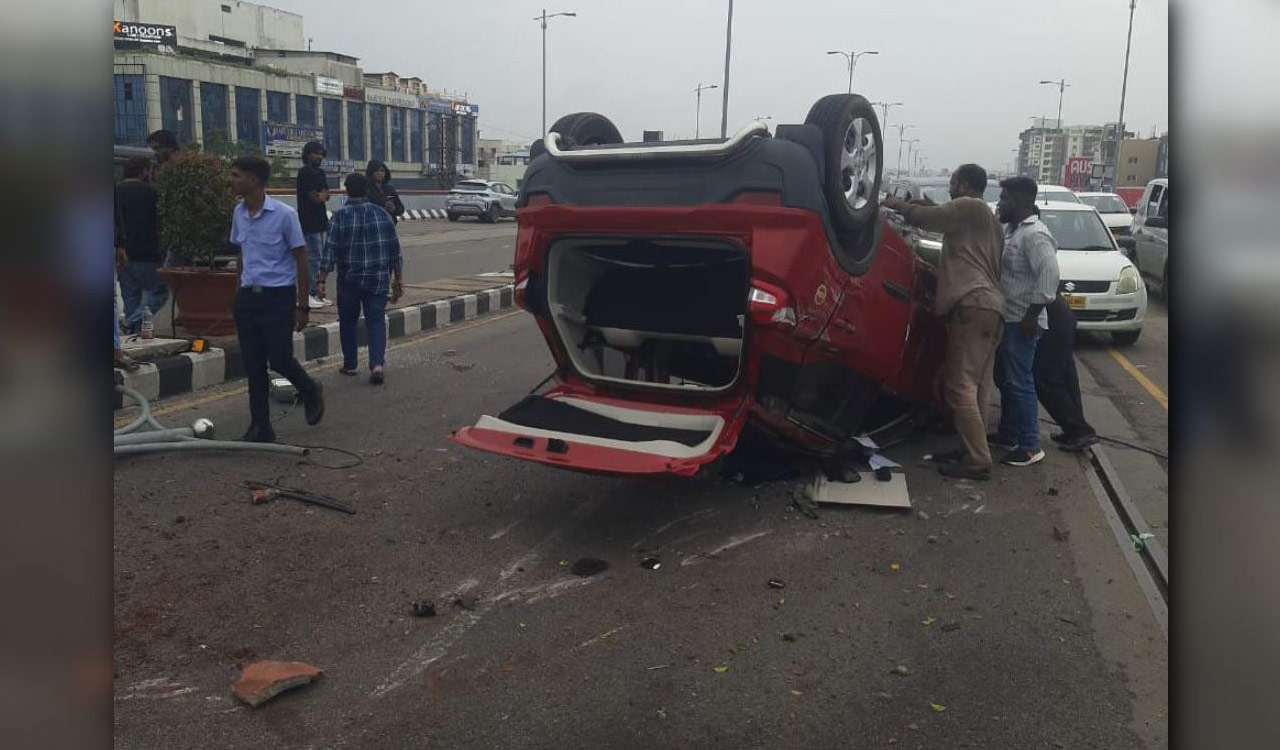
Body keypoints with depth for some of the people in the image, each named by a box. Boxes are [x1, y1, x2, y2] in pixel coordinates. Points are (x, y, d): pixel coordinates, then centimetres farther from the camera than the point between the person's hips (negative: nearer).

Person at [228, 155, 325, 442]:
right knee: (253, 366, 5)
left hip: (278, 297, -6)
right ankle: (260, 427, 13)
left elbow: (301, 259, -7)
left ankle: (311, 392, 25)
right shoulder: (239, 214, 8)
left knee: (279, 359, -6)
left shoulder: (284, 214, -11)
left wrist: (302, 305, -9)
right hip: (248, 297, 6)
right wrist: (239, 295, 16)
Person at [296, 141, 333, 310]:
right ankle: (309, 294, -7)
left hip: (321, 221, 9)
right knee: (314, 258, -10)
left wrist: (320, 195, -6)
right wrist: (322, 195, 3)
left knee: (321, 258, 10)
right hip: (309, 222, -9)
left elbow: (326, 195, 13)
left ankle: (318, 292, 16)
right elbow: (314, 197, -15)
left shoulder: (320, 173, 18)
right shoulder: (305, 172, -10)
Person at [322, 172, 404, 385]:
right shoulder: (382, 215, 2)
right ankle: (377, 364, -16)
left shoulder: (340, 217, -7)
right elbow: (394, 250, 5)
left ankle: (349, 364, 23)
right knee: (376, 322, 2)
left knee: (348, 321, 15)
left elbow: (331, 250, -10)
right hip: (378, 280, 1)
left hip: (349, 280, -1)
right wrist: (397, 279, 13)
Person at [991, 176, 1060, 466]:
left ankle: (1030, 447, -1)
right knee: (1004, 379, 17)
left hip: (1022, 322, -10)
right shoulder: (1011, 229, 13)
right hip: (1007, 318, 10)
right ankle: (1008, 434, 30)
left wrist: (1033, 315, -24)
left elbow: (1049, 274, -25)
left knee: (1020, 383, -7)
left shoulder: (1035, 235, -17)